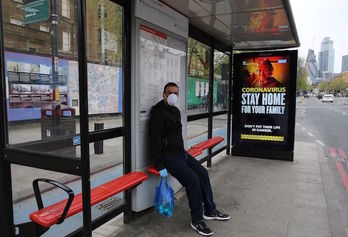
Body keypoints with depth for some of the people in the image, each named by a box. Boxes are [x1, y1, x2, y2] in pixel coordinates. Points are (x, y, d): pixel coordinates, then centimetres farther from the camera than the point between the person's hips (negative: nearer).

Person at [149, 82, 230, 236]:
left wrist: (183, 152, 20)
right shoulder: (158, 113, -14)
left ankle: (210, 211, 23)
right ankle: (196, 221, -3)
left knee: (203, 173, 8)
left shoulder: (176, 111, 14)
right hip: (168, 156, -9)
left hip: (180, 153, 9)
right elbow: (155, 141, -20)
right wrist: (160, 166, -22)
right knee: (193, 180, -20)